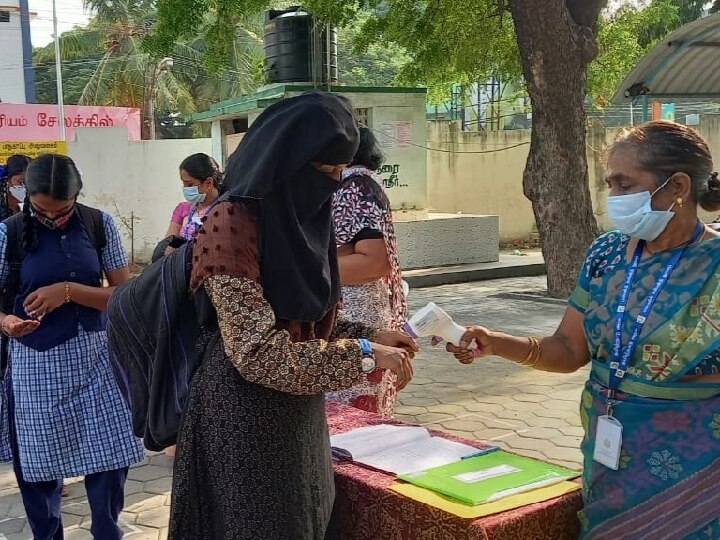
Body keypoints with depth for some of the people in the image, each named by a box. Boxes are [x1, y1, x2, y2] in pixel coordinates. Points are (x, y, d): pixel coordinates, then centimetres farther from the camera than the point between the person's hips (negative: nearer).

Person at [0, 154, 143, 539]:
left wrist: (69, 291, -19)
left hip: (95, 360, 1)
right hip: (36, 366, -1)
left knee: (110, 461, 6)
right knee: (38, 468, 10)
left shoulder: (100, 225, -3)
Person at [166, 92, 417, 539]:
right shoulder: (233, 222, -21)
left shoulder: (304, 215, 4)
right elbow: (258, 351, -25)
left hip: (300, 410, 8)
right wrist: (362, 353, -20)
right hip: (247, 416, -8)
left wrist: (371, 337, -2)